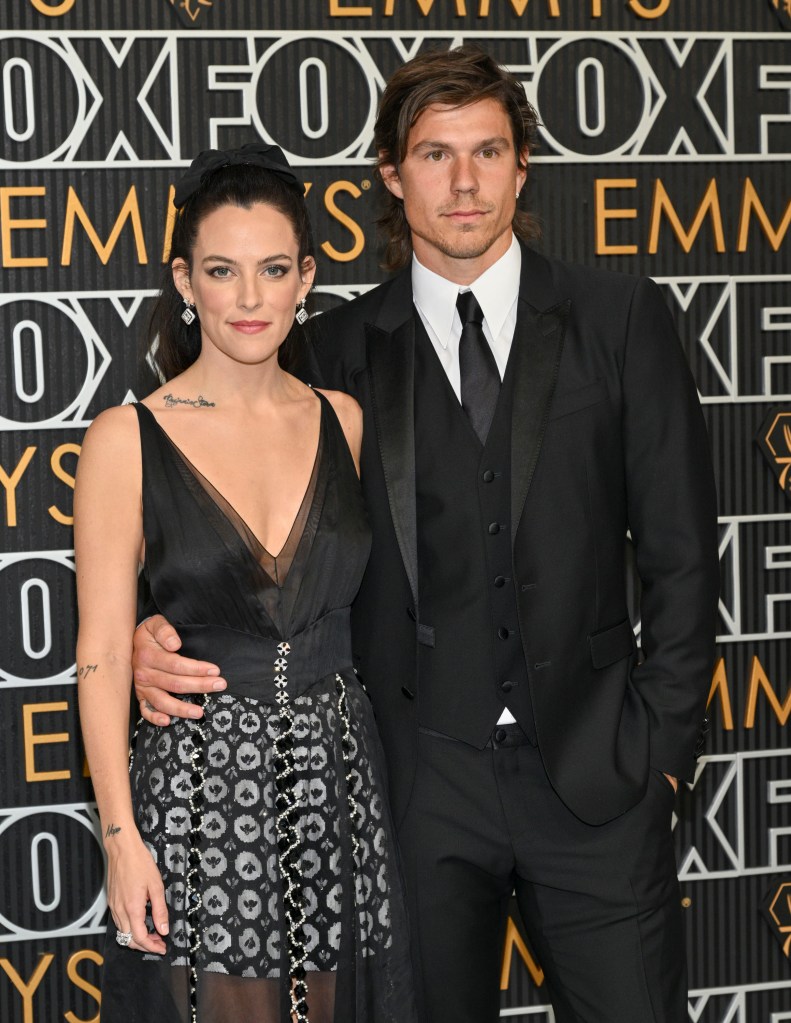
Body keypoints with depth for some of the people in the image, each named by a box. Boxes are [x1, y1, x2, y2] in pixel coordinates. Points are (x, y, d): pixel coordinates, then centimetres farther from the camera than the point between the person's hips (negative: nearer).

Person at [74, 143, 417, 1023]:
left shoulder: (343, 421, 6)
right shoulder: (127, 440, -5)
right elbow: (103, 655, -6)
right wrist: (120, 836, -10)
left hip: (338, 778, 3)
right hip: (200, 786, -3)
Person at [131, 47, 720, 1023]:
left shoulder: (618, 315, 2)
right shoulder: (341, 350, 3)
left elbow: (679, 544, 2)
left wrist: (662, 739, -2)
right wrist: (164, 633, -14)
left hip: (593, 770, 0)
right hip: (421, 776, 1)